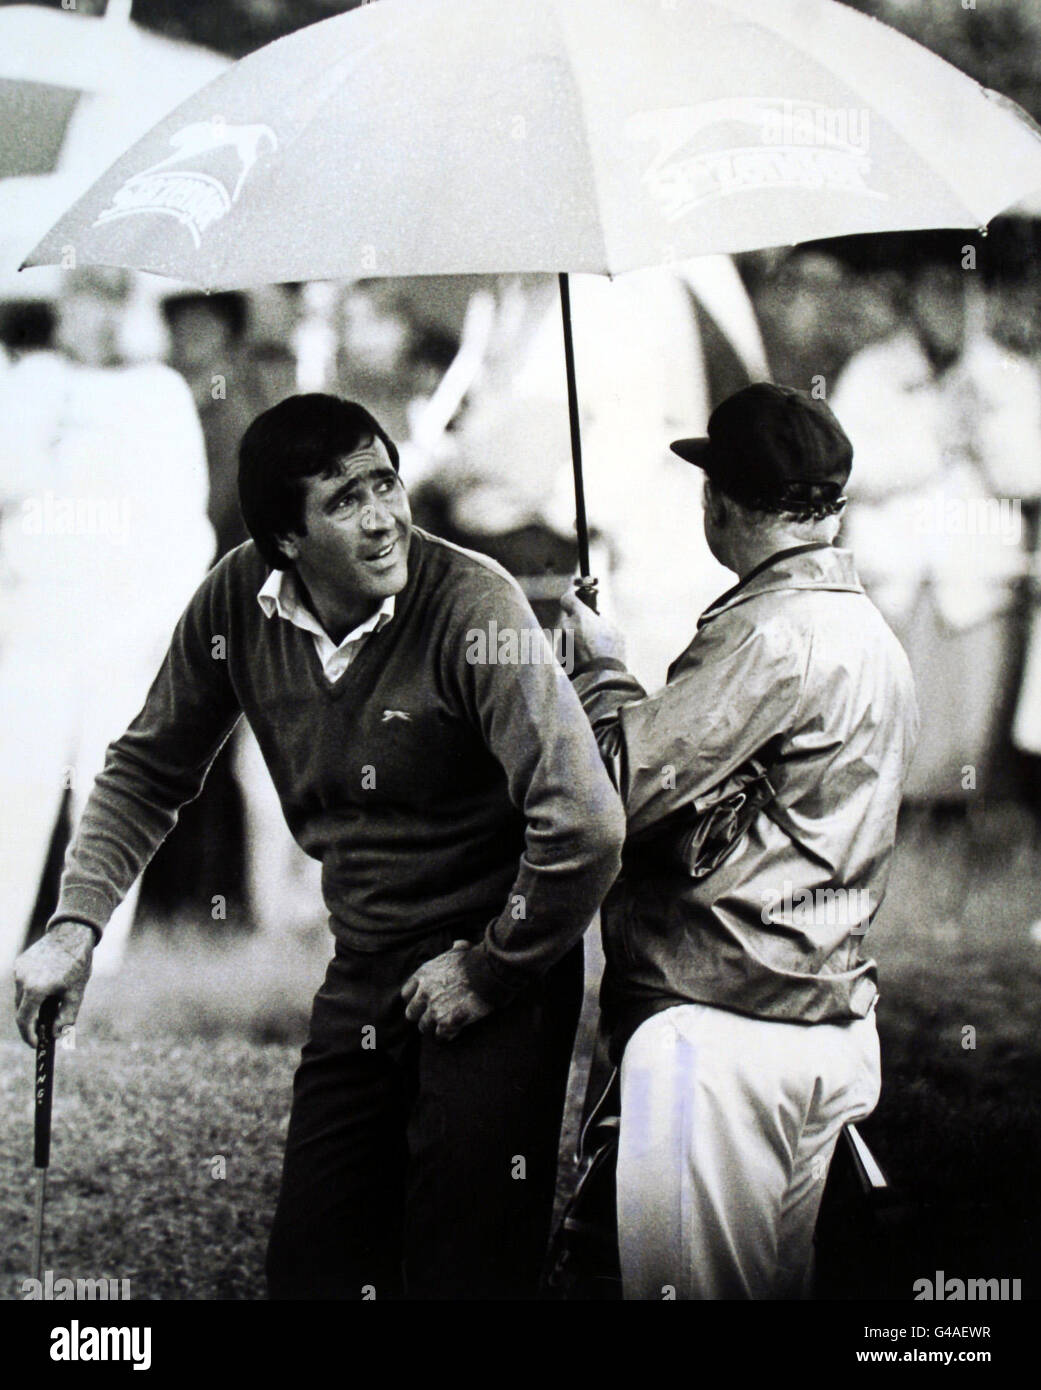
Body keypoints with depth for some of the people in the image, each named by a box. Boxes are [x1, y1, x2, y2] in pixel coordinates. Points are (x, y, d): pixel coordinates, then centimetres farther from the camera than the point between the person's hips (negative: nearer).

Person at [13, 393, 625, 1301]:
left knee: (465, 1270, 1)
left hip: (492, 986, -5)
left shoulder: (472, 604, -22)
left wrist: (488, 972, -15)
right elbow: (151, 768, 9)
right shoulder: (239, 601, -6)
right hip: (362, 973, 5)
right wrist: (77, 923, -3)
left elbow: (585, 826, -25)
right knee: (311, 1268, 10)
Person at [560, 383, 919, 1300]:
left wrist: (602, 667, -1)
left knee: (685, 1287, -7)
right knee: (778, 1279, 15)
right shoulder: (872, 632, 16)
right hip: (829, 1025, 10)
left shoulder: (773, 632, -16)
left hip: (724, 1026, -10)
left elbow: (625, 785, -19)